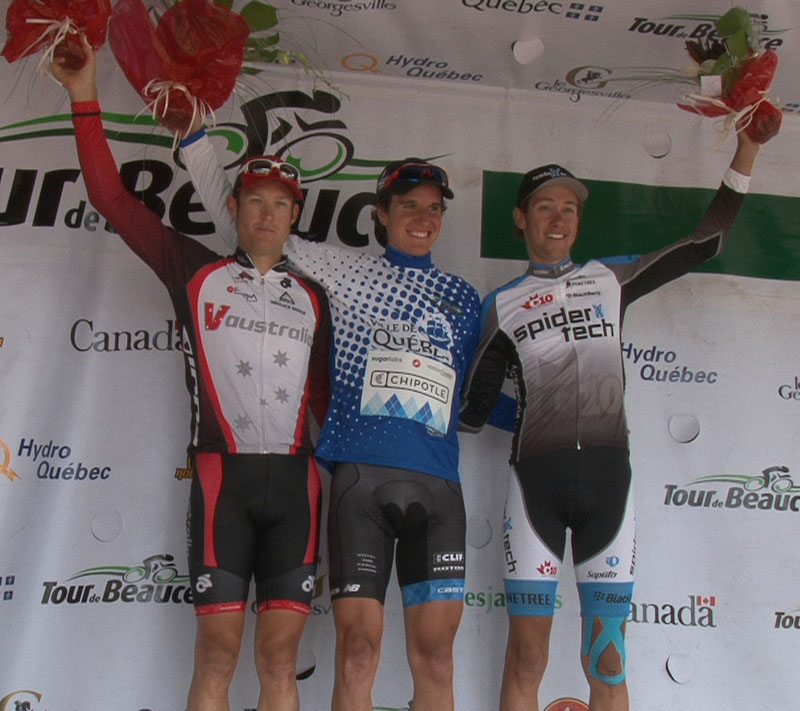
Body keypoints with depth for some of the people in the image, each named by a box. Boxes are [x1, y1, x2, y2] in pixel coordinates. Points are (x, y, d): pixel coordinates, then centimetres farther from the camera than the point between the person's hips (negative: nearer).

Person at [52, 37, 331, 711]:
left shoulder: (311, 297, 17)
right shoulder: (196, 271, 10)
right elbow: (111, 195, 6)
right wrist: (86, 99, 1)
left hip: (295, 477, 3)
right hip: (223, 472, -2)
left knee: (281, 651, 3)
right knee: (218, 645, -4)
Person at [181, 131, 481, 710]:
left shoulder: (464, 299, 21)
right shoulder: (343, 271, 13)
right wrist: (194, 133, 9)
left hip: (437, 482, 2)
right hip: (359, 472, -2)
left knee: (435, 650, 1)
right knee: (358, 645, -5)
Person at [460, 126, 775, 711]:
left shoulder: (610, 280, 14)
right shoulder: (502, 304, 10)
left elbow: (707, 241, 16)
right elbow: (474, 409, 12)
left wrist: (748, 146, 12)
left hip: (608, 476, 1)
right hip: (535, 479, -1)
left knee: (608, 660, 4)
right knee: (526, 659, -1)